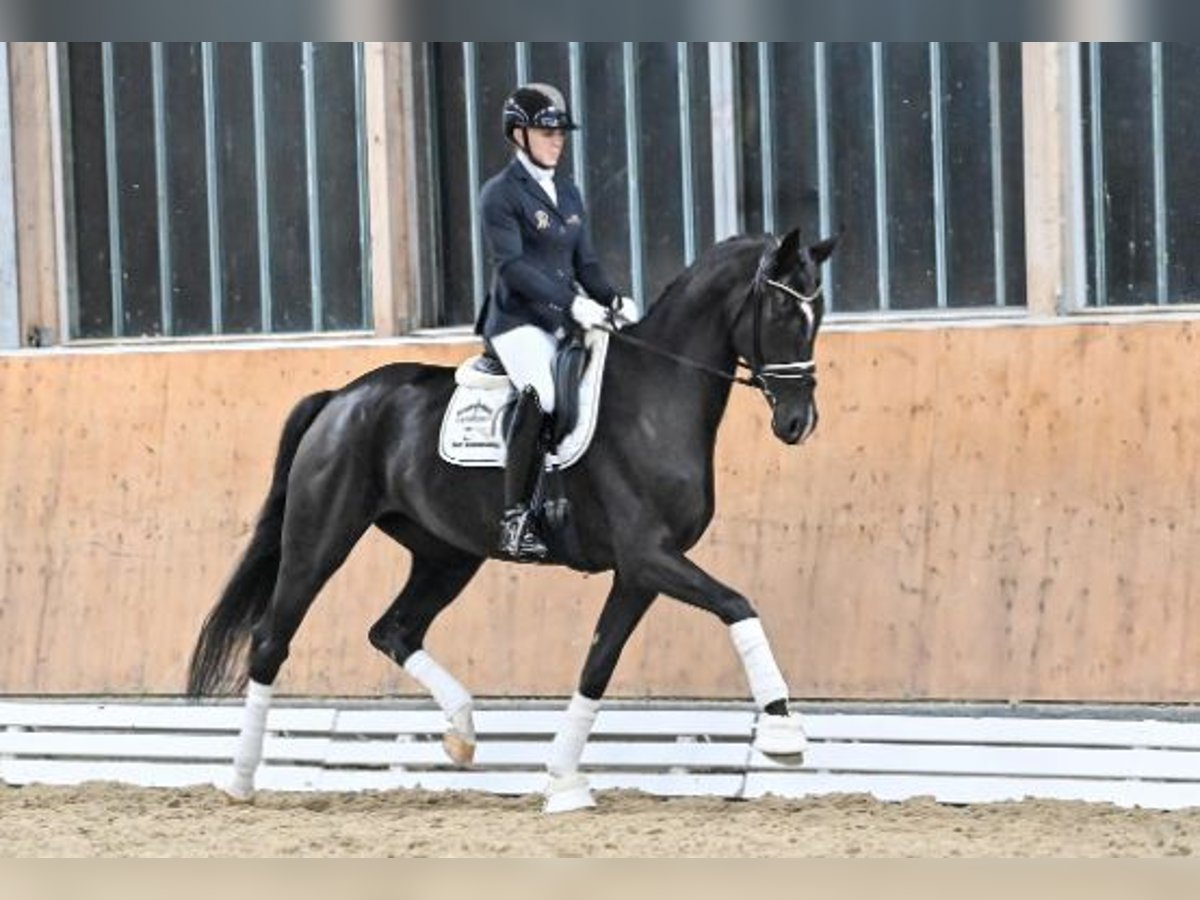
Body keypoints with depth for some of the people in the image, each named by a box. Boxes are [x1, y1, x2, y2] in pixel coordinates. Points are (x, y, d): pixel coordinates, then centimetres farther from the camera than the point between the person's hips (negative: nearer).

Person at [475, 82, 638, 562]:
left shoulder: (568, 193, 19)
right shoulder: (500, 194, -4)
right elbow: (512, 265, -16)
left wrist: (612, 300, -2)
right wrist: (572, 304, -25)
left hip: (568, 322, 8)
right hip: (518, 321, -8)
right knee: (540, 394, -32)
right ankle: (516, 522, -29)